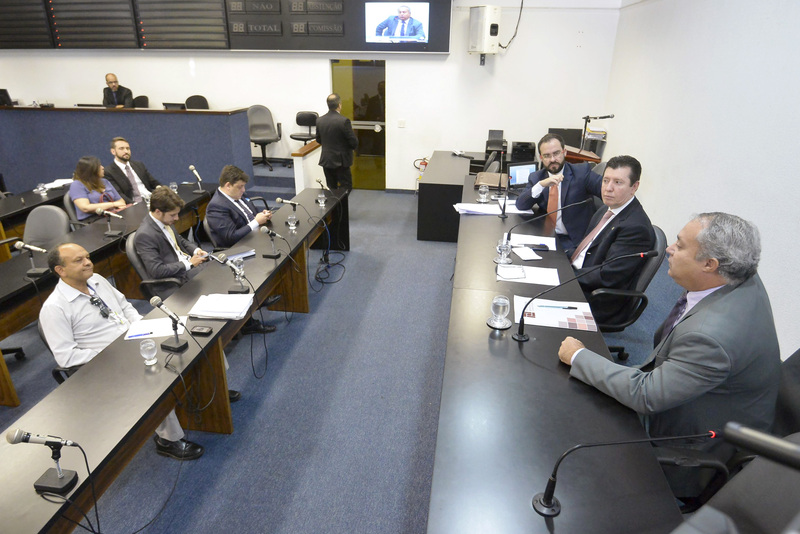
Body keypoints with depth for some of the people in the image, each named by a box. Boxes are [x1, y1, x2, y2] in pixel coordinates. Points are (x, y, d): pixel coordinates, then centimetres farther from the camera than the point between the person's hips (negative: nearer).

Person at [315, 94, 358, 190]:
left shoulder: (319, 120, 0)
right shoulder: (344, 121, -17)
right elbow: (354, 142, -14)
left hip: (326, 160, 6)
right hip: (340, 161, -5)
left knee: (331, 188, 14)